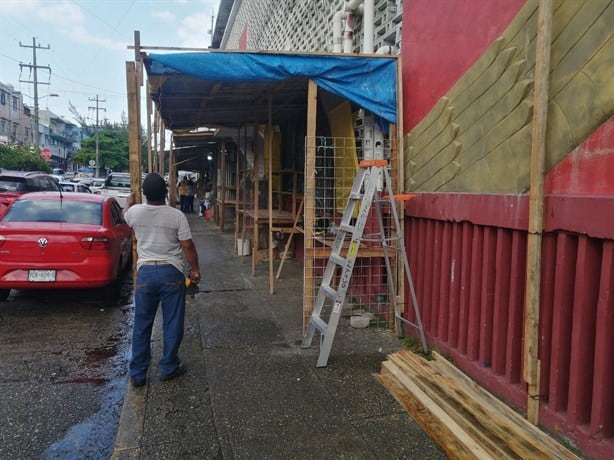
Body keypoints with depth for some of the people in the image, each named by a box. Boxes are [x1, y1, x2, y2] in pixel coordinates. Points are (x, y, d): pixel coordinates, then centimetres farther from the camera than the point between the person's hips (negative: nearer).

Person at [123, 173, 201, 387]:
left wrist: (129, 202, 45)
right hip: (171, 272, -2)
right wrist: (195, 269, 5)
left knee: (141, 325, 11)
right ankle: (168, 368, 21)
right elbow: (187, 245, -8)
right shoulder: (177, 215, -10)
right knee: (172, 323, 11)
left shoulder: (135, 212, -2)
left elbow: (125, 215, 23)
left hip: (145, 272, 2)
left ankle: (137, 373, 17)